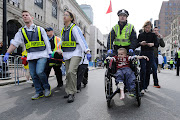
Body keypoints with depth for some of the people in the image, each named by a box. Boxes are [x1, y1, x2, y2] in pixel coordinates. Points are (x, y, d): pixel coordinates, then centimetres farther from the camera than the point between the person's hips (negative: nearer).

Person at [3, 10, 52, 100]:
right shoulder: (21, 31, 11)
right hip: (31, 56, 4)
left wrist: (50, 53, 2)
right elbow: (15, 43, 6)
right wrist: (7, 53, -4)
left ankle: (47, 88, 4)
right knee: (33, 75, 3)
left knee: (39, 72, -19)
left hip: (42, 54, -3)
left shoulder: (40, 29, 6)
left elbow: (47, 42, 7)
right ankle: (39, 92, 16)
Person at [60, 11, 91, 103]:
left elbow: (81, 40, -15)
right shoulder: (63, 30, 18)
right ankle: (69, 92, 17)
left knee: (71, 71, -23)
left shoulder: (74, 28, -5)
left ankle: (71, 93, -14)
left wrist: (87, 51, -25)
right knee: (68, 74, 7)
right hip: (67, 55, 7)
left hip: (76, 53, -7)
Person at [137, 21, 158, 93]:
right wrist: (141, 43, -14)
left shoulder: (153, 35, 8)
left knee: (148, 70, 4)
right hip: (143, 53, -1)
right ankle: (142, 87, -10)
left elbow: (157, 45, 1)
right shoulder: (140, 35, 9)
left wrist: (153, 44, -21)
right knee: (143, 70, -12)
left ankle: (146, 86, 16)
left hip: (150, 54, 1)